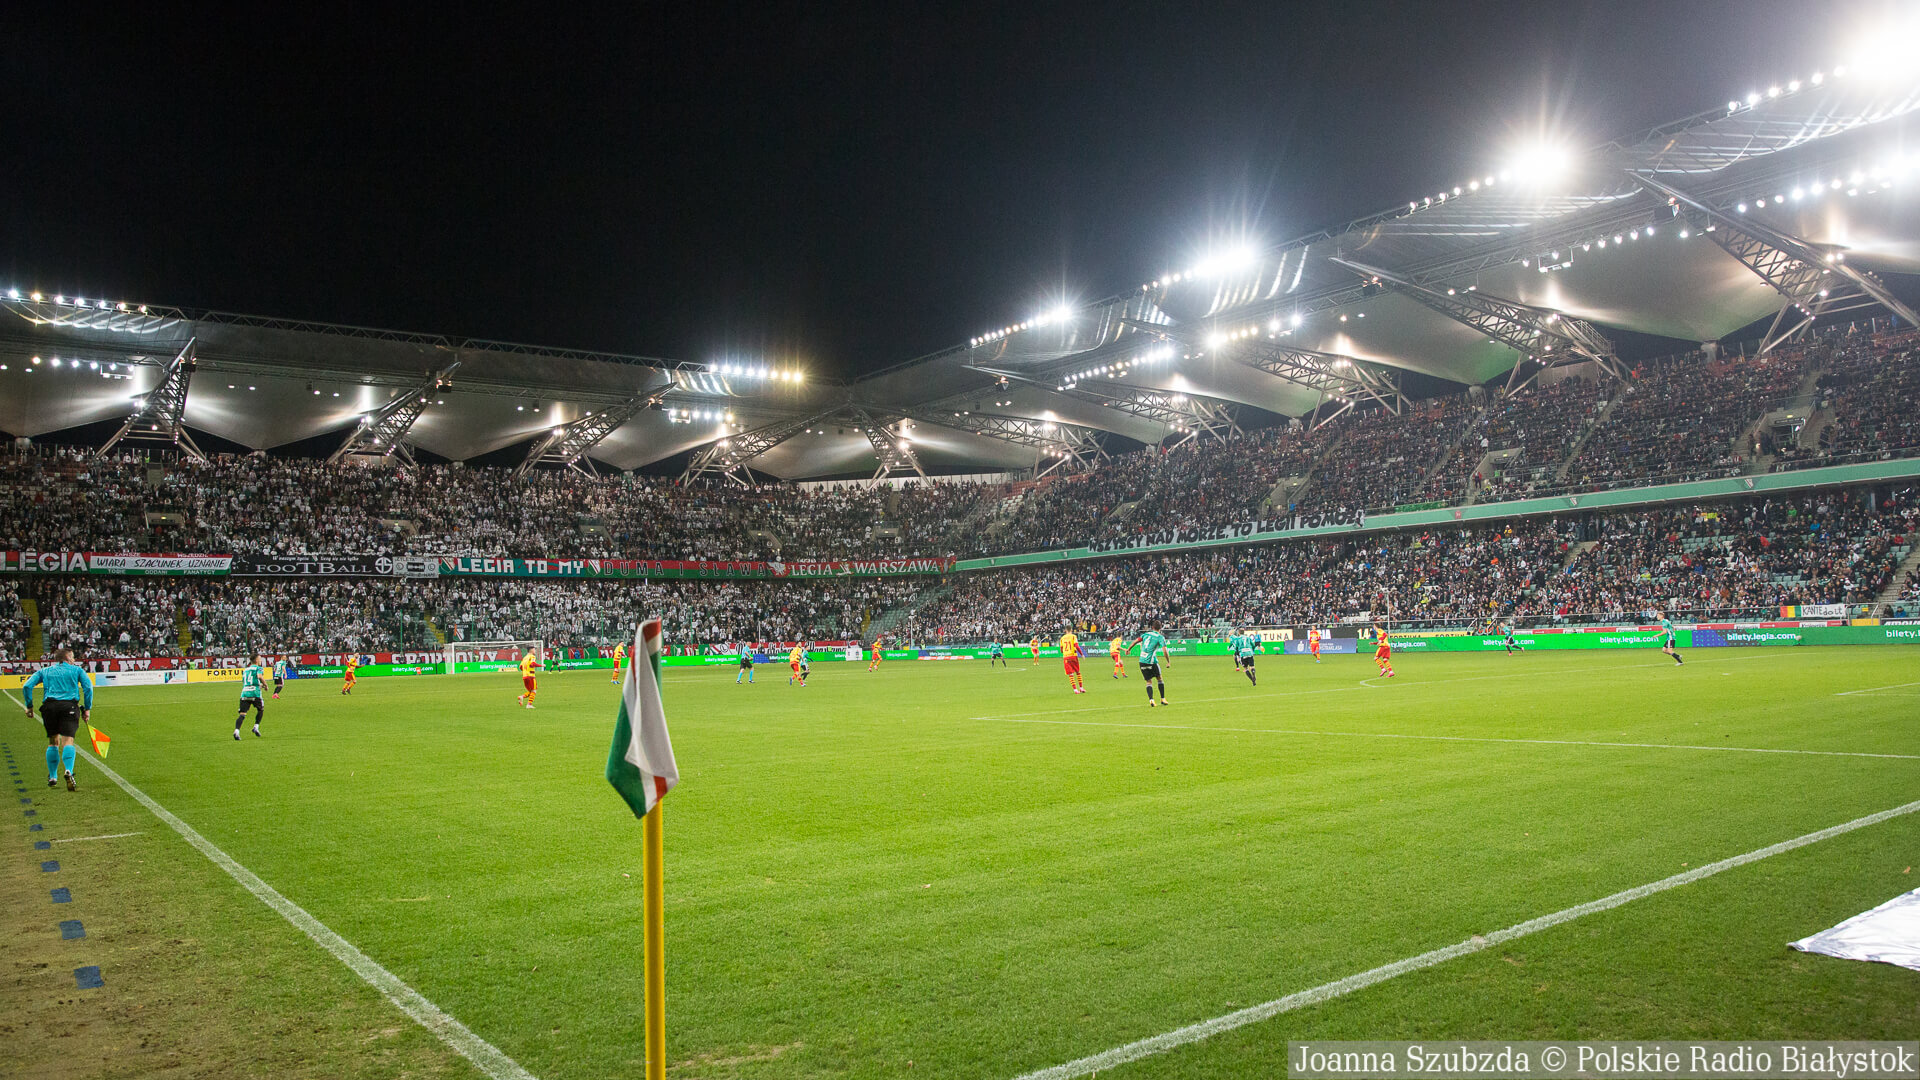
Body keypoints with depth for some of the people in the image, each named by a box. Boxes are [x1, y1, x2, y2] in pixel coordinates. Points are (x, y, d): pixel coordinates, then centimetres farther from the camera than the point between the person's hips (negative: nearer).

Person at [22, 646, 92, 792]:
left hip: (49, 705, 2)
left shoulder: (44, 671, 23)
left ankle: (52, 777, 20)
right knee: (68, 741, -11)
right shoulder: (77, 670, 16)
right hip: (70, 706, -2)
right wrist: (87, 708, 5)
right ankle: (69, 771, -34)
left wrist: (29, 706, 15)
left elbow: (27, 686, 10)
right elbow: (88, 686, 2)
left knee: (53, 742, 16)